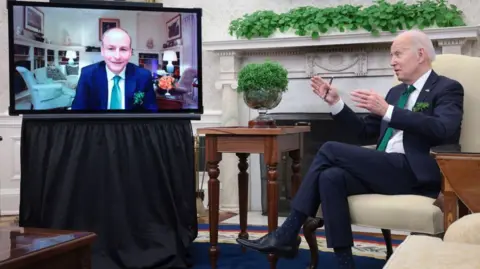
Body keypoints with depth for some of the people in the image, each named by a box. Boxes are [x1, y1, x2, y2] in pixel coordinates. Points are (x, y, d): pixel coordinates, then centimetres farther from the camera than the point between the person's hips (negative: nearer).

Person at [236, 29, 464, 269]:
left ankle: (287, 234, -13)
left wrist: (387, 110, -26)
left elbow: (443, 130, -19)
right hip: (386, 170, 7)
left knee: (329, 150, -18)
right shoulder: (396, 92, 24)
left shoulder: (447, 88, 1)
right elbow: (364, 130, 25)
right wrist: (335, 103, 11)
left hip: (414, 173, -7)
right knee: (330, 177, -23)